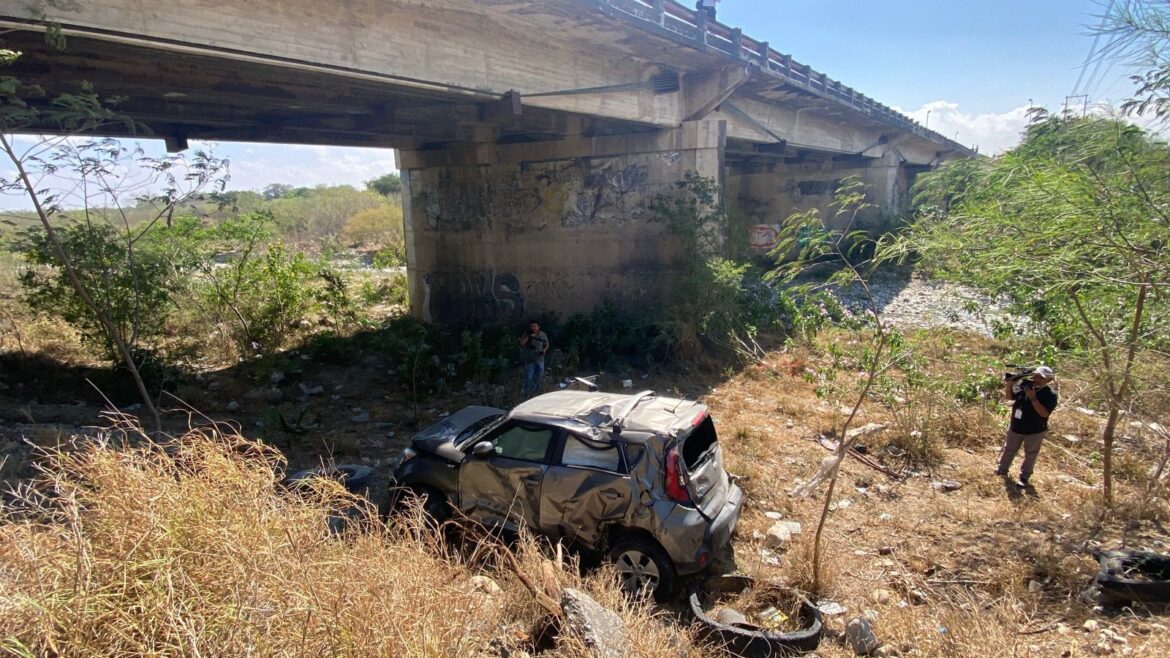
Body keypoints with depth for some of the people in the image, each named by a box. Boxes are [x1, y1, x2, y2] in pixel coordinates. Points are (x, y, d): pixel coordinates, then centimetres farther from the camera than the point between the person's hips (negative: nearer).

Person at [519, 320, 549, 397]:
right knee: (528, 378, -7)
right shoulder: (526, 334, -6)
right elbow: (521, 344, -19)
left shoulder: (543, 335, 0)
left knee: (538, 378, 13)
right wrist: (529, 336, -22)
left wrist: (544, 350, -10)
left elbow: (547, 344, 10)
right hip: (529, 360, -3)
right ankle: (527, 395, 3)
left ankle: (536, 392, 29)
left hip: (539, 360, 3)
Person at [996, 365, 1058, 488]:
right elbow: (1009, 397, -3)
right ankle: (1002, 470, 39)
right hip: (1015, 427, 3)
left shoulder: (1050, 395, -20)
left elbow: (1044, 413, -28)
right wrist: (1009, 385, -23)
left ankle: (1024, 477, 30)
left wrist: (1033, 398, -35)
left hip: (1035, 431, -3)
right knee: (1009, 450, 20)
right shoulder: (1024, 384, -12)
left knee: (1030, 455, 15)